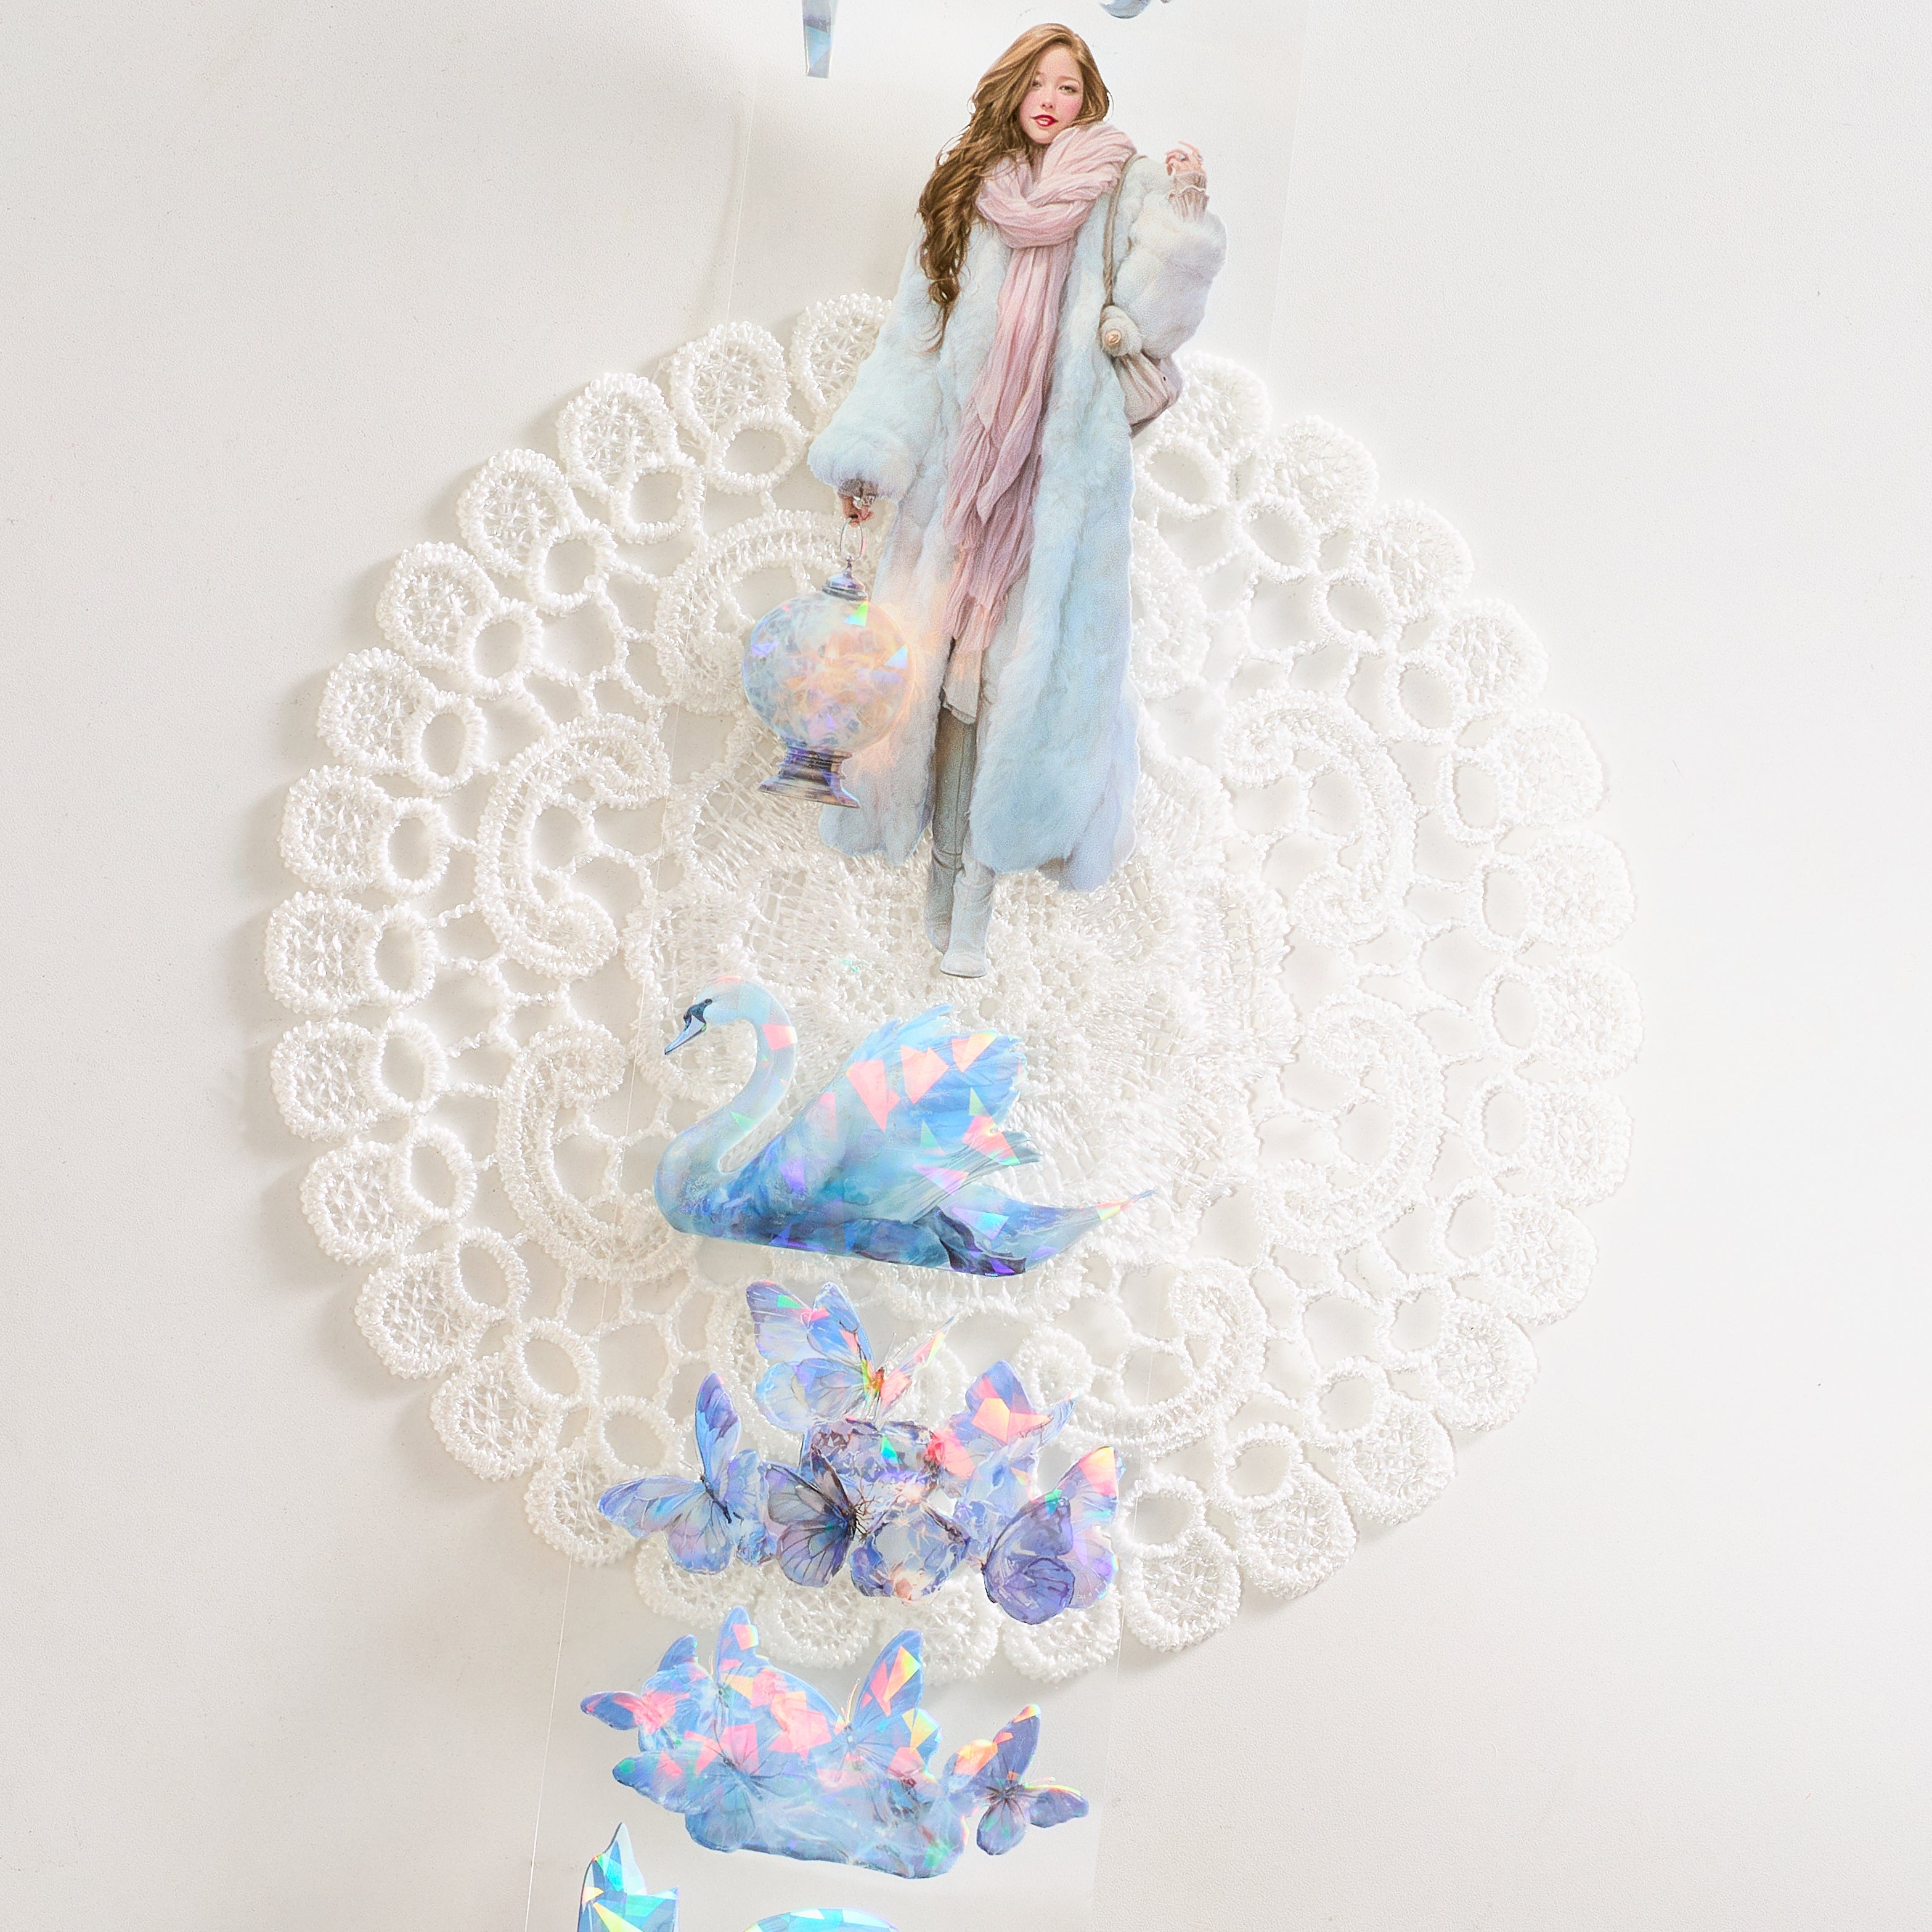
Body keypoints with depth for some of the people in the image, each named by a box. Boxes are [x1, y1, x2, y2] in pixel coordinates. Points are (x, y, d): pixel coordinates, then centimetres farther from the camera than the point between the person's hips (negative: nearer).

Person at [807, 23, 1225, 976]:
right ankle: (958, 855, 9)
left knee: (1022, 662, -6)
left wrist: (1183, 217, -18)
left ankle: (975, 862, 0)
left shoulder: (1122, 194, 4)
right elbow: (913, 333, 11)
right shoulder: (965, 194, 12)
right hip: (963, 461, 3)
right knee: (948, 650, 0)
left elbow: (1153, 318, -5)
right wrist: (870, 456, 6)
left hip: (1064, 468, -2)